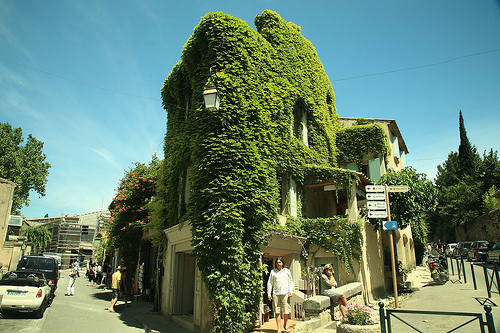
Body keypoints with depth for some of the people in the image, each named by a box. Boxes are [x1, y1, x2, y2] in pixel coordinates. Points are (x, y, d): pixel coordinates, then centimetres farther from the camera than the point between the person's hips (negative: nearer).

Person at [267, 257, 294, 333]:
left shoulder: (287, 271, 14)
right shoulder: (273, 272, 12)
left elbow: (290, 282, 14)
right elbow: (270, 283, 12)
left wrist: (290, 291, 2)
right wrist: (269, 293, 5)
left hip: (285, 293, 0)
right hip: (276, 294, 0)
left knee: (286, 312, -1)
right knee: (277, 312, 0)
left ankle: (285, 326, 22)